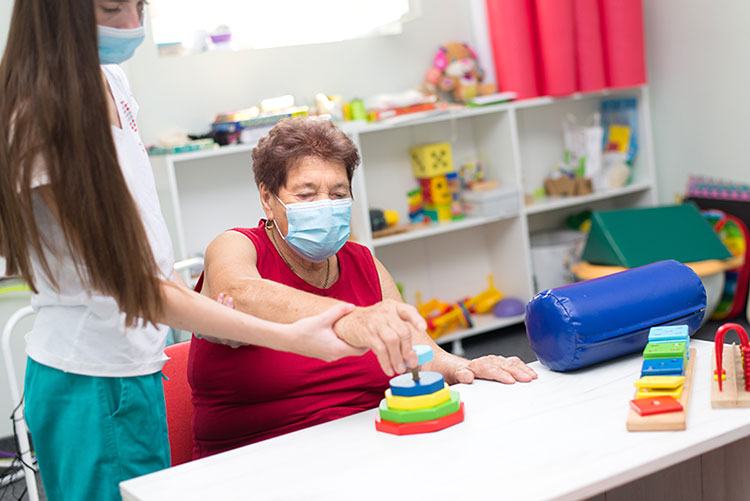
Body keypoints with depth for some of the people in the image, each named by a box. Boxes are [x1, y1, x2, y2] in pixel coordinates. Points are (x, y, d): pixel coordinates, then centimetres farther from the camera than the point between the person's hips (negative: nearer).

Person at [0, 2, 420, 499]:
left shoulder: (111, 80, 3)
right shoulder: (43, 122, -23)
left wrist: (200, 310, 8)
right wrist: (292, 337, -28)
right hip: (93, 385, -8)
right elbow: (138, 286, -24)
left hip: (134, 362, 8)